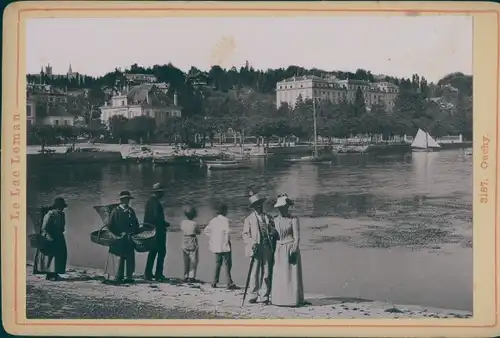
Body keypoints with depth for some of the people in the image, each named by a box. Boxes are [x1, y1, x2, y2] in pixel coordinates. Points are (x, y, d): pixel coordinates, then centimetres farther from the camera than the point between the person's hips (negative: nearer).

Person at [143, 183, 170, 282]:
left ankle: (148, 273, 17)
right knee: (161, 252, -3)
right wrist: (166, 224, -7)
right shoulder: (156, 202, -17)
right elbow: (158, 218, -23)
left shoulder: (149, 201, 11)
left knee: (152, 252, 15)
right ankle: (158, 274, -4)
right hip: (158, 231, -9)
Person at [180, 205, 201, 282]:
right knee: (193, 261, 3)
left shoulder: (183, 222, -4)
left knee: (186, 261, 12)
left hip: (184, 243, 4)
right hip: (193, 243, -4)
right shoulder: (194, 224, -14)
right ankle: (191, 276, -2)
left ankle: (186, 276, 13)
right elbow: (198, 232, 0)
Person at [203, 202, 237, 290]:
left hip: (216, 246, 7)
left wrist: (213, 237, 12)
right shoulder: (225, 220, -10)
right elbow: (227, 231, -21)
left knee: (218, 264, 15)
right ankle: (229, 283, -5)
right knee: (227, 264, -3)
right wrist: (227, 241, -9)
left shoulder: (213, 220, 11)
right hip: (224, 246, -7)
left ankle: (214, 282, 13)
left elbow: (205, 231, 14)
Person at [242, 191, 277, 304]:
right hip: (256, 248, -2)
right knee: (255, 273, -4)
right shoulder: (249, 219, 10)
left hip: (268, 248, 2)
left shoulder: (268, 218, 16)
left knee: (266, 273, 0)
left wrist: (273, 232, -6)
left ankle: (264, 296, 4)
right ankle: (253, 295, 4)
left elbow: (274, 232, 18)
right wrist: (252, 243, -12)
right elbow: (245, 234, 5)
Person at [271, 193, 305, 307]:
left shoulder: (293, 220, -4)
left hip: (290, 249, -5)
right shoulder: (276, 220, 12)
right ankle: (280, 299, 10)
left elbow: (297, 237, -8)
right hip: (278, 251, 5)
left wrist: (294, 251, -16)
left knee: (291, 275, -4)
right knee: (278, 275, 4)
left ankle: (293, 300, 0)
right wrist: (272, 251, 10)